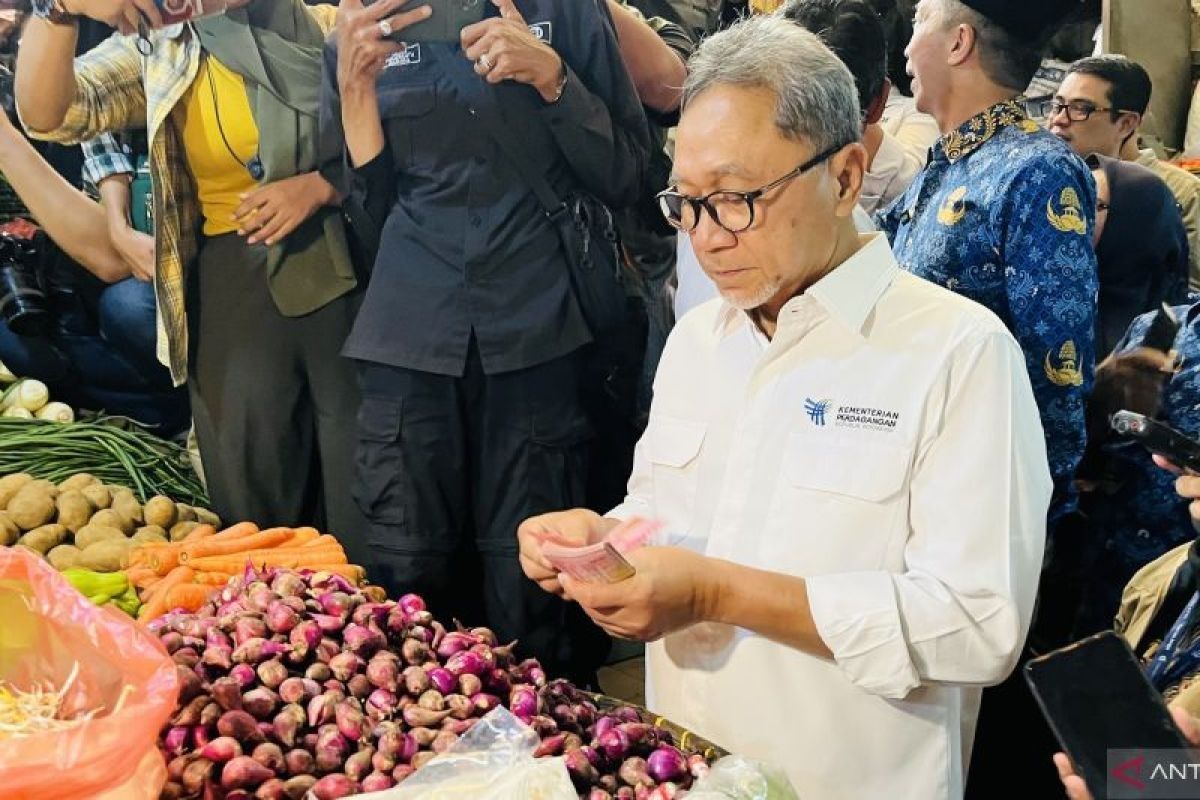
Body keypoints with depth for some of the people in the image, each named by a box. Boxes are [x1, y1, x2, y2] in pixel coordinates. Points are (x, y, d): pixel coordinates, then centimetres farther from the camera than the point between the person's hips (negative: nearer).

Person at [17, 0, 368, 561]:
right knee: (254, 488, 5)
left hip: (337, 266, -2)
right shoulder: (155, 52, 10)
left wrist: (318, 185, -14)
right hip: (231, 284, 2)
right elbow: (47, 113, -3)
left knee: (365, 469, -2)